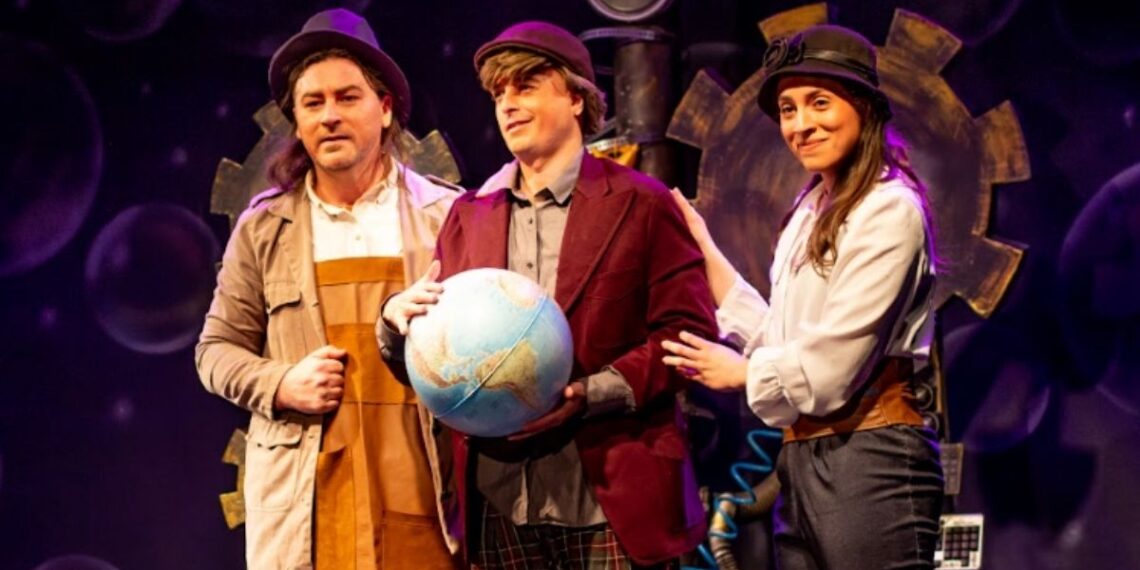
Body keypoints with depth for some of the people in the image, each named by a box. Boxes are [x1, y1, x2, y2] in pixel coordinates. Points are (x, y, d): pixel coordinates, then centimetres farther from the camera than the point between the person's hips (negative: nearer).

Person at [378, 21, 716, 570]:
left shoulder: (640, 204, 0)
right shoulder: (468, 216, 13)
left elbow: (689, 334, -5)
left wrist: (592, 393, -16)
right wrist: (397, 318, -7)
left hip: (612, 501, -4)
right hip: (501, 508, 4)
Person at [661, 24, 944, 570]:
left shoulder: (888, 211, -12)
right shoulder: (810, 211, 17)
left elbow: (828, 366, -16)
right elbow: (777, 338, 11)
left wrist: (738, 371, 1)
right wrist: (706, 253, 14)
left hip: (869, 461, -9)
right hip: (801, 461, 9)